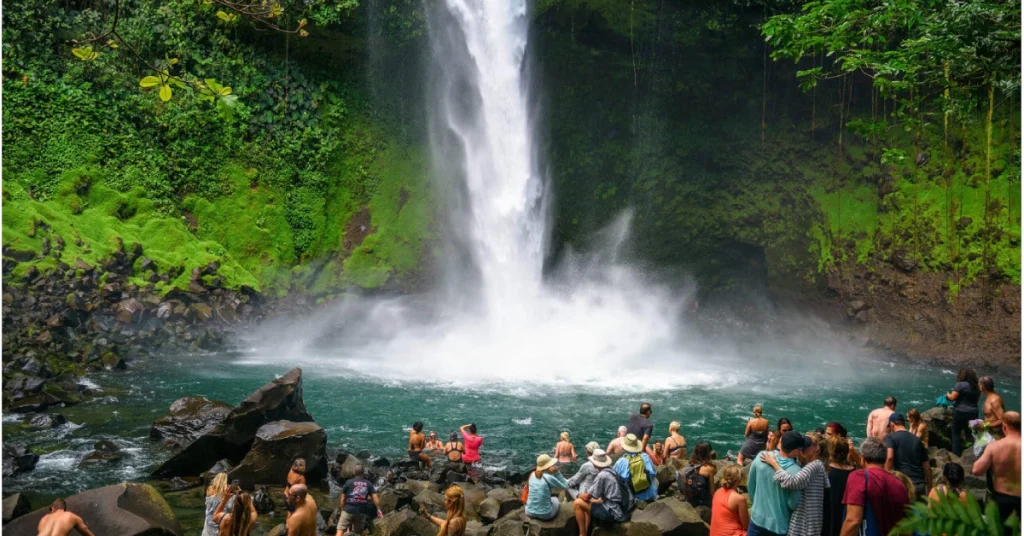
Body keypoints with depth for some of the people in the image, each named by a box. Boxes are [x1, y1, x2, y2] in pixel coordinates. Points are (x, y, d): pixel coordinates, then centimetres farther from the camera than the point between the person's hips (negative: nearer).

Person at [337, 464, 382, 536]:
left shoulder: (348, 482, 3)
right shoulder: (368, 484, 7)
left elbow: (343, 498, 4)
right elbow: (375, 498, 1)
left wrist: (343, 509, 15)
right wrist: (378, 510, 8)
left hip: (349, 510, -3)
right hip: (361, 512, 3)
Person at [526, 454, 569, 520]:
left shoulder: (533, 475, 0)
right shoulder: (549, 478, -15)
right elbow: (564, 486, -3)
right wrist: (557, 472, -5)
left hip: (530, 513, 4)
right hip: (544, 515, -4)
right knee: (555, 498, 28)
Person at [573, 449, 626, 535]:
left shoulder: (602, 475, -16)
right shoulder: (611, 472, 11)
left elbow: (586, 496, -9)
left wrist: (579, 496, 10)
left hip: (612, 513, -9)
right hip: (621, 511, 9)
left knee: (577, 503, -4)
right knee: (588, 503, 25)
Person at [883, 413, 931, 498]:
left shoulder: (890, 438, 3)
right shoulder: (917, 440, 18)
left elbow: (889, 457, -18)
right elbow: (927, 468, 19)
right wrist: (929, 490, 24)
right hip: (921, 485, 5)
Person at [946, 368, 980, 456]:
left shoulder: (960, 385, -14)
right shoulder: (976, 387, 9)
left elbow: (952, 397, -15)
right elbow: (976, 399, 19)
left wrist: (947, 394, 5)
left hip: (961, 412, -6)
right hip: (973, 413, 6)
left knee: (956, 433, 5)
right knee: (970, 434, 13)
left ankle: (956, 454, 4)